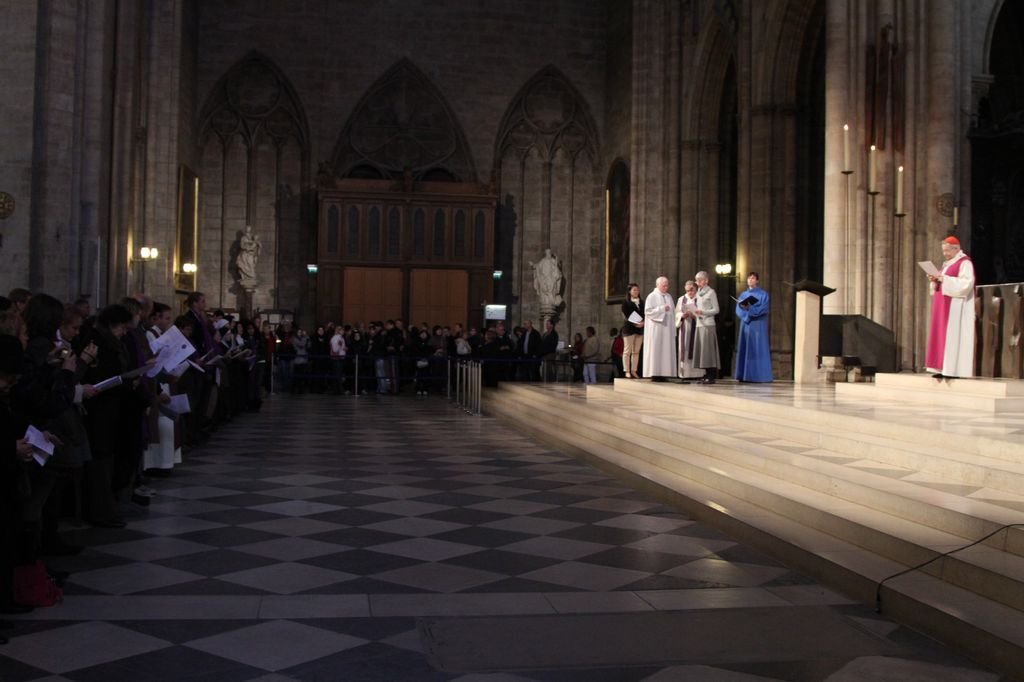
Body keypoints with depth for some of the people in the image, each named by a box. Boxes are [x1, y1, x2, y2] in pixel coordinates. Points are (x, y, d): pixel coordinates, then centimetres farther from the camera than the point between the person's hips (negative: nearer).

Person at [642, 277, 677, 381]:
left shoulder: (669, 296, 14)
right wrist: (662, 309, -17)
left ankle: (663, 373, 4)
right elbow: (648, 311, -11)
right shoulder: (652, 296, -2)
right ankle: (654, 374, -4)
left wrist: (673, 328, 8)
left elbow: (671, 312, 15)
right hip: (656, 329, -6)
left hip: (667, 328, 6)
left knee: (666, 350, 2)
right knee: (655, 350, -6)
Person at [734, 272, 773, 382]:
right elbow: (738, 310, 6)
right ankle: (745, 375, 3)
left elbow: (763, 309, -11)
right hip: (745, 325, 5)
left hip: (758, 326, -5)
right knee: (744, 349, 1)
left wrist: (750, 308, -22)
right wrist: (742, 307, -16)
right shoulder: (743, 295, 16)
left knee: (758, 350, -8)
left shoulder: (763, 294, 2)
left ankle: (759, 376, -9)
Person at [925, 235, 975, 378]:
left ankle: (954, 369, -12)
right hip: (944, 307, 9)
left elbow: (966, 283, -19)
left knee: (953, 336, -11)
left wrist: (944, 279, -21)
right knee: (942, 336, 4)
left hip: (956, 306, -9)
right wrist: (935, 280, 0)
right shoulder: (947, 263, 20)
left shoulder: (964, 263, -7)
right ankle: (944, 369, 3)